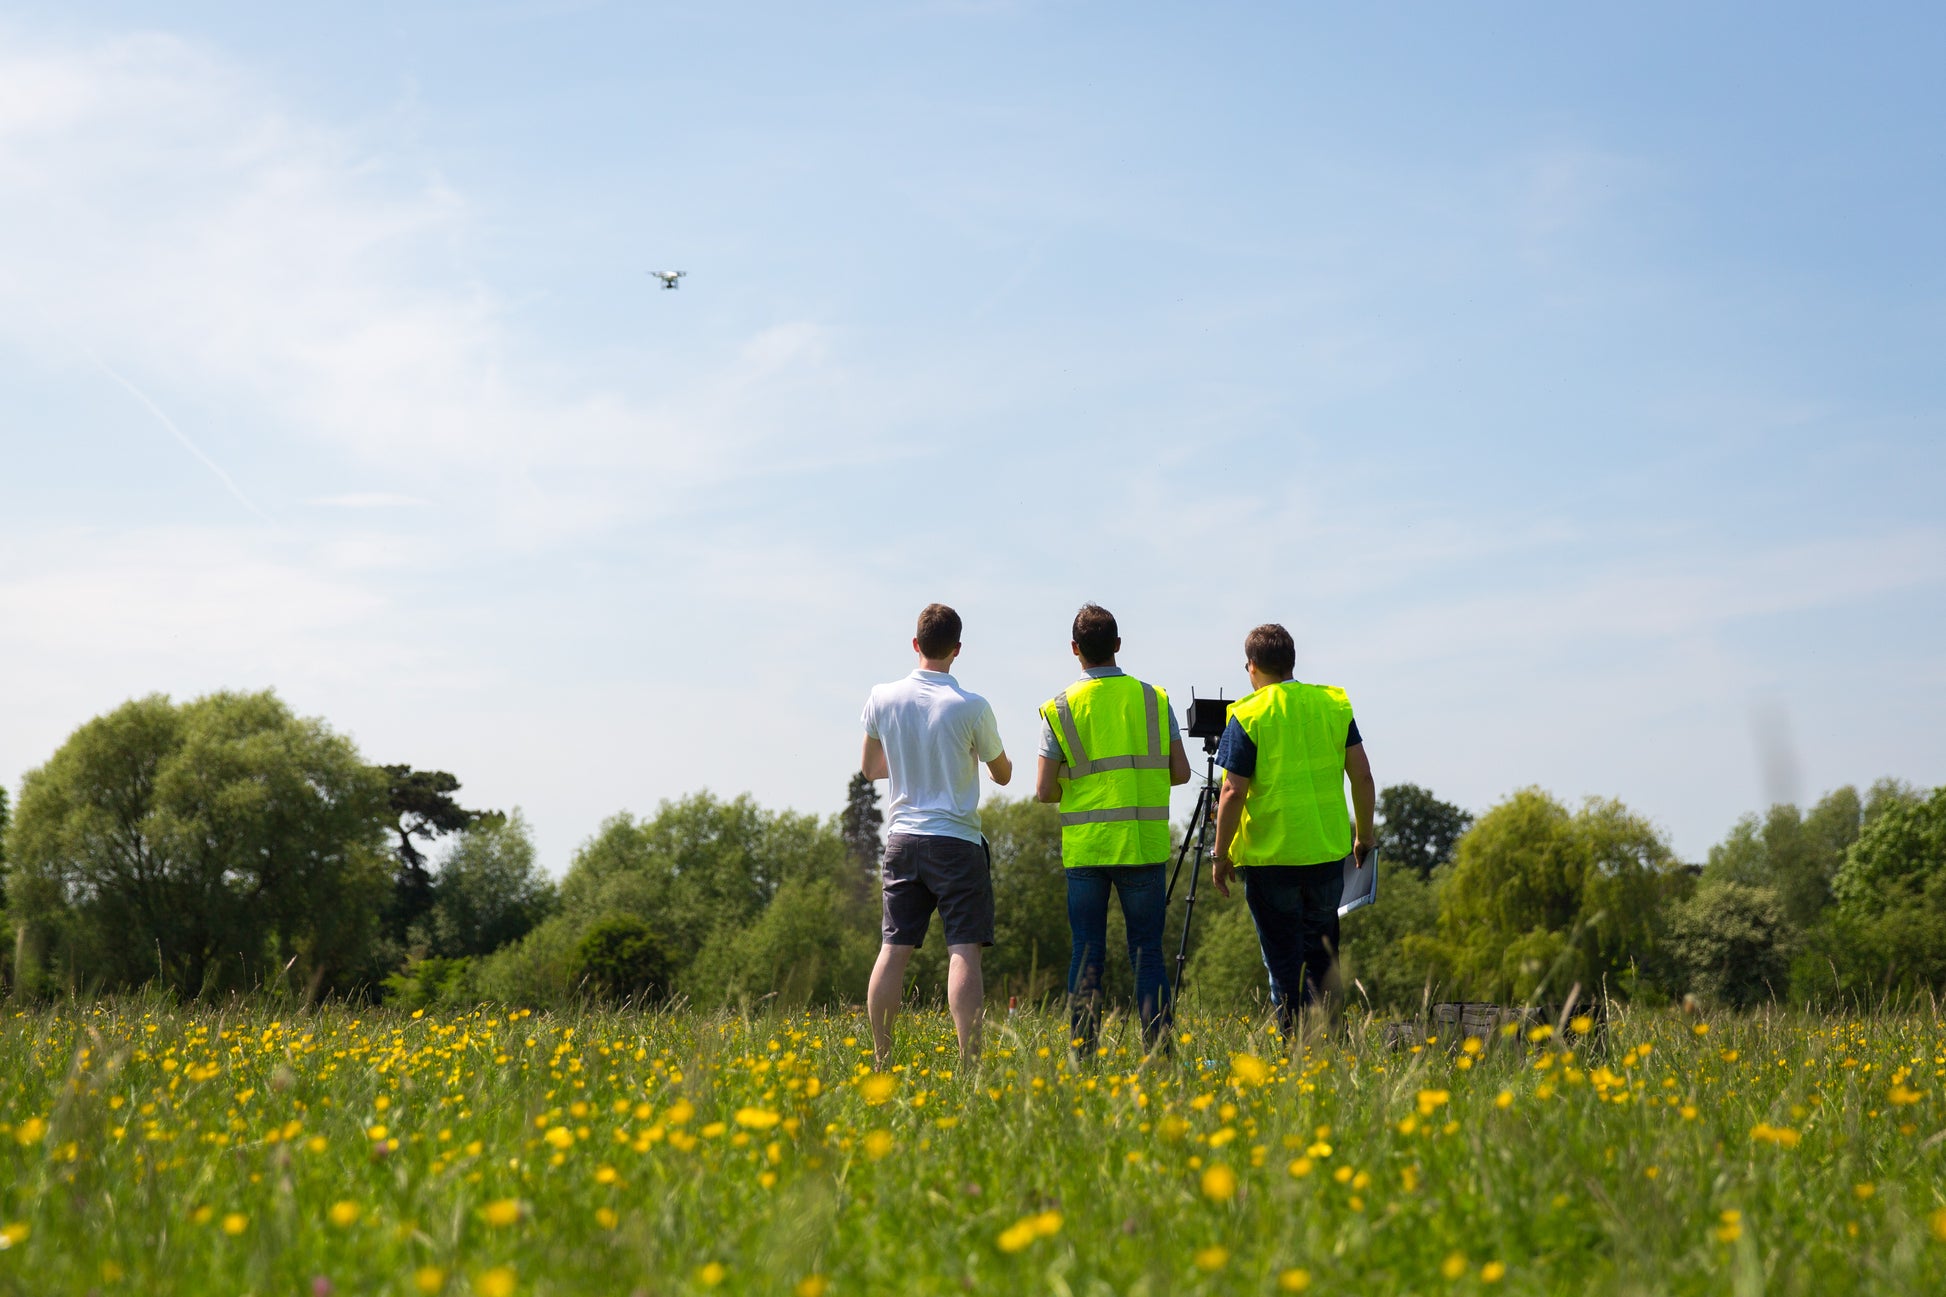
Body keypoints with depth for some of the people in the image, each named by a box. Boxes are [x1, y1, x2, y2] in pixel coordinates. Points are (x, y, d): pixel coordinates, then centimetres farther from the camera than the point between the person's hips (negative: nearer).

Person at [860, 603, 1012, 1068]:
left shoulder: (882, 699, 1)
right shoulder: (971, 707, -8)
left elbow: (871, 768, 17)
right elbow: (1003, 774, 7)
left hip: (901, 837, 4)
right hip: (956, 841, -4)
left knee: (894, 950, 6)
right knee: (964, 952, -5)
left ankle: (881, 1062, 10)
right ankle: (970, 1062, -10)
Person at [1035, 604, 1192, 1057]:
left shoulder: (1061, 709, -2)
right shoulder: (1154, 699, 2)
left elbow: (1044, 791, -4)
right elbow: (1180, 773, 4)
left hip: (1085, 847, -1)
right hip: (1144, 846, 1)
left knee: (1087, 956, 5)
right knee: (1148, 953, 5)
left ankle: (1083, 1055, 4)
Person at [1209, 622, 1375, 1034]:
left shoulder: (1248, 715, -8)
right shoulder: (1335, 703, 4)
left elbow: (1233, 792, -12)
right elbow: (1362, 775, 4)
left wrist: (1221, 854, -3)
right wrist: (1365, 833, 16)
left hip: (1270, 855, -4)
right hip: (1328, 850, 4)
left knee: (1284, 962, 5)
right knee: (1321, 958, 17)